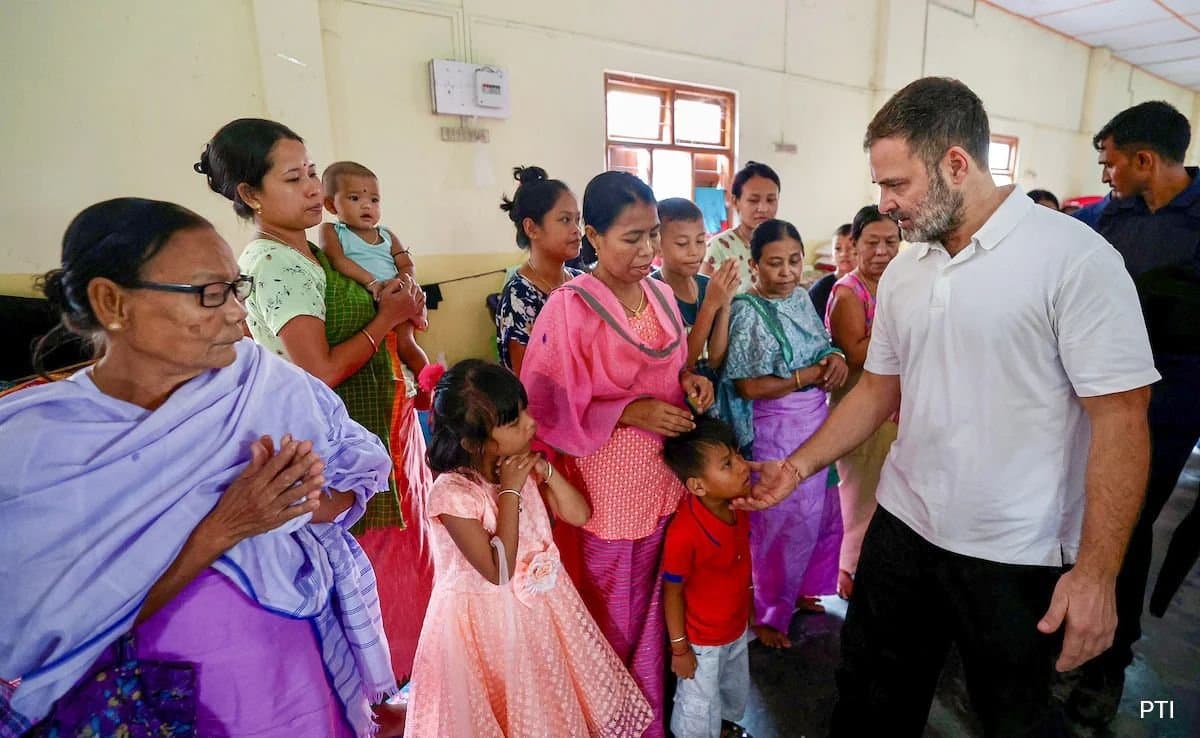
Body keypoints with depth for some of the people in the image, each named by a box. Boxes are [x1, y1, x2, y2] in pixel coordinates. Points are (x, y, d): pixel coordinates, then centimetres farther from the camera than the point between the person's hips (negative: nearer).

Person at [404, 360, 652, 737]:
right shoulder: (451, 494, -29)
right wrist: (510, 491, -31)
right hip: (489, 619, -5)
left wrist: (546, 469, -20)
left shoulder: (522, 464, -10)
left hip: (540, 604, 6)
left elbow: (579, 514, -6)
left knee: (553, 703, 25)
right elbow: (499, 572, -28)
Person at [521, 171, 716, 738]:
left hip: (665, 474, 6)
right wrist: (630, 413, -21)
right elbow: (547, 409, -15)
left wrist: (689, 383, -3)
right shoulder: (569, 307, -16)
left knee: (655, 607, 20)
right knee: (611, 620, 12)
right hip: (605, 485, -6)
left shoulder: (661, 294, 4)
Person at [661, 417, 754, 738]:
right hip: (702, 640, -7)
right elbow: (672, 592, -23)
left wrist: (749, 611, 14)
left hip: (736, 628, 7)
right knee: (700, 709, 18)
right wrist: (679, 647, -13)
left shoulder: (739, 507, -15)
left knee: (737, 688, 32)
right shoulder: (684, 532, -37)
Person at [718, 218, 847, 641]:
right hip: (776, 432, -8)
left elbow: (823, 347, 18)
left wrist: (835, 358, -5)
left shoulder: (802, 297, 5)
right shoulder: (749, 313, -16)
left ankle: (798, 590, 44)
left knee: (823, 517, 19)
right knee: (780, 524, 6)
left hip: (817, 423, 8)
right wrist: (809, 375, -16)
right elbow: (749, 386, -20)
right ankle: (767, 614, 30)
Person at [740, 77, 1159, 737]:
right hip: (902, 528, 5)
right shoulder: (902, 271, 4)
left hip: (1015, 558, -5)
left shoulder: (1076, 258, -14)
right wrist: (799, 466, 2)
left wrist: (1096, 572, -18)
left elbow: (1120, 420, -15)